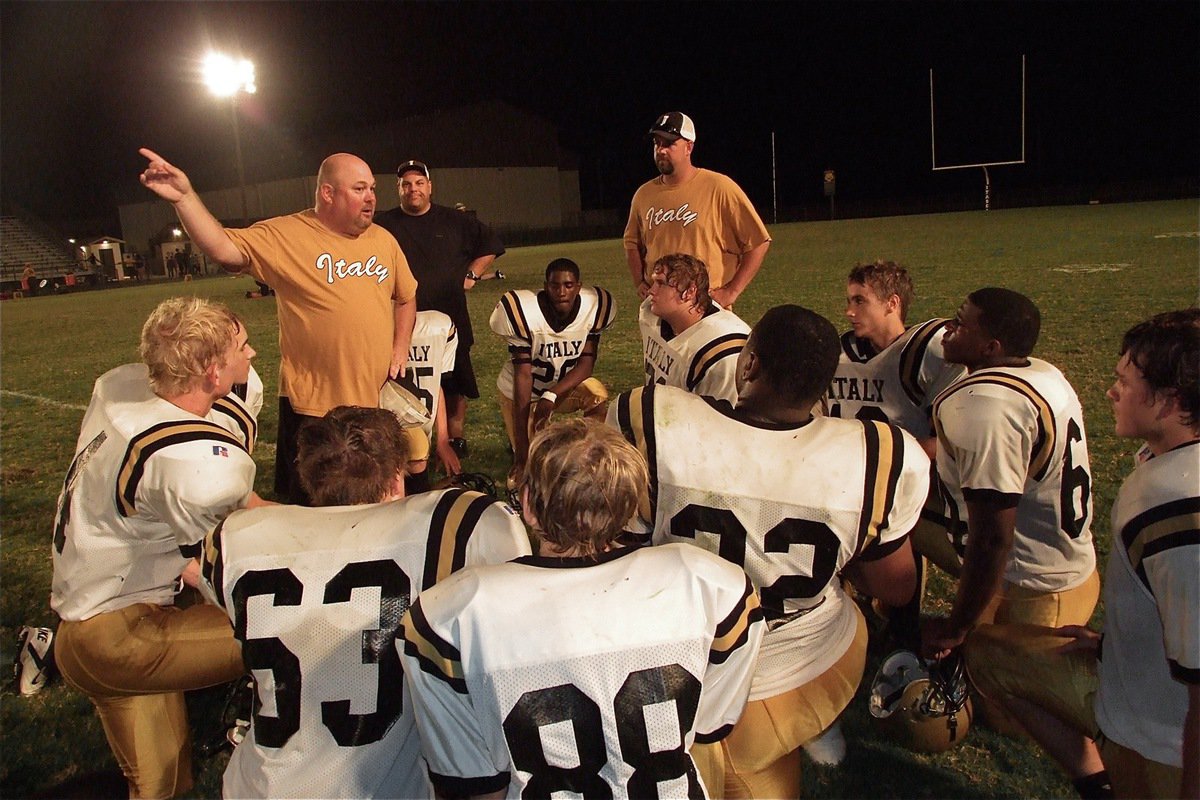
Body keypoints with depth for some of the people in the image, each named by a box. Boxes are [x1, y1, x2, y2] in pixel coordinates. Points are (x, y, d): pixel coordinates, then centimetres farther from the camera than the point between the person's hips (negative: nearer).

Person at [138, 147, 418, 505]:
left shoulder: (383, 240, 6)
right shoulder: (285, 235, -8)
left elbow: (406, 297, 16)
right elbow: (224, 250, -19)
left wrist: (400, 349, 4)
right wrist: (185, 198, -32)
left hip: (378, 399, 4)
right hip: (312, 404, -4)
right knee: (306, 506, 11)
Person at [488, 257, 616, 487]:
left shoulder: (594, 308, -19)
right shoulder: (526, 313, -28)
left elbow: (586, 364, -14)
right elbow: (523, 375, -26)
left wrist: (551, 395, -32)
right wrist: (522, 447, -27)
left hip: (565, 385, 3)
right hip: (522, 391, -3)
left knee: (599, 396, -26)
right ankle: (518, 435, 22)